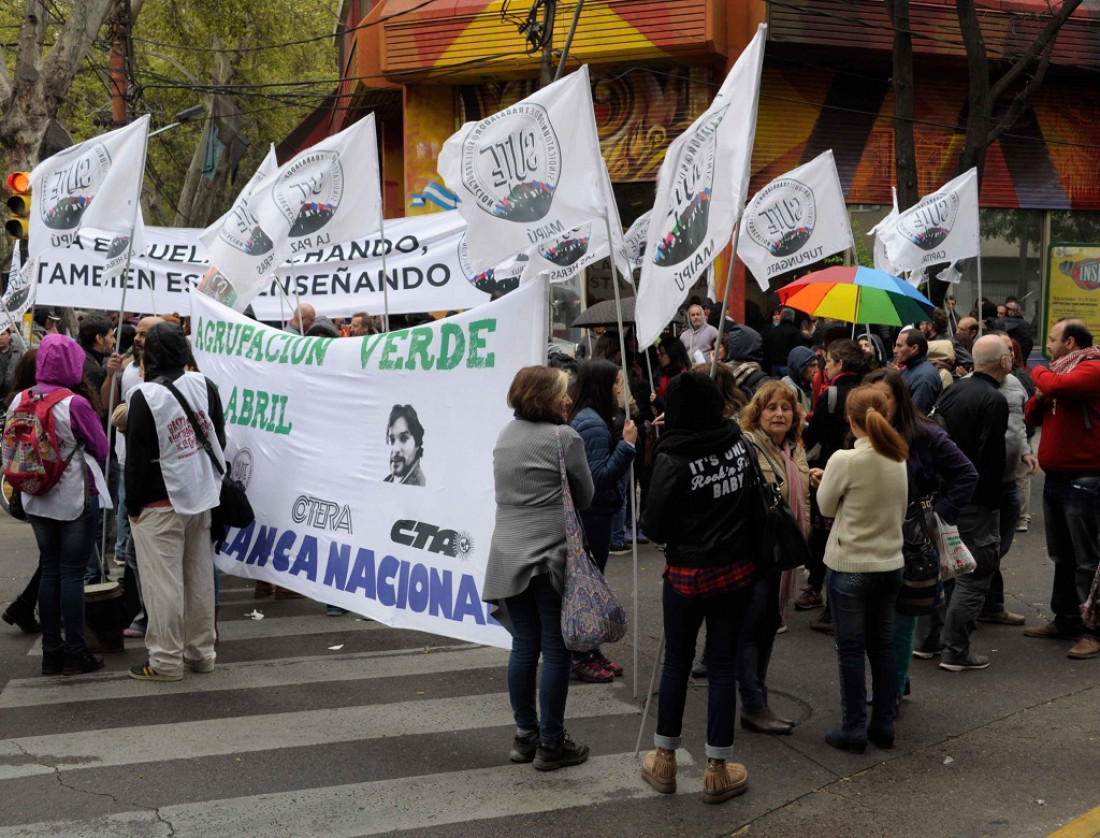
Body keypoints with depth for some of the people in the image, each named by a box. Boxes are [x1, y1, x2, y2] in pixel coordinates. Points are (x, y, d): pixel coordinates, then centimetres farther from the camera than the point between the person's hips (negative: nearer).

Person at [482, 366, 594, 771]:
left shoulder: (505, 436, 10)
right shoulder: (564, 438, -10)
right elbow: (585, 496, 0)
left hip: (510, 556, 6)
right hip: (551, 556, -6)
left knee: (524, 646, 13)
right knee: (557, 650, 3)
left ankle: (525, 736, 21)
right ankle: (551, 744, 9)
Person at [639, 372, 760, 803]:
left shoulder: (672, 460, -17)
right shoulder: (740, 443, -7)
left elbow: (654, 526, -10)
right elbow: (756, 501, 0)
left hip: (688, 575, -2)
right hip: (737, 570, 2)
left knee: (677, 662, 14)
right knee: (723, 665, 9)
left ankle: (665, 762, 26)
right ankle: (717, 771, 16)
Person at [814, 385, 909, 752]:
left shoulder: (844, 460, -18)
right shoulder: (898, 459, 0)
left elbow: (826, 507, -5)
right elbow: (901, 511, 11)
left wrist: (825, 481, 14)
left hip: (850, 567, -5)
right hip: (890, 564, 6)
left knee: (851, 650, 5)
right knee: (883, 646, 14)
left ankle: (853, 729, 11)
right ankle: (883, 725, 21)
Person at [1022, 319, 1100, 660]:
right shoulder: (1060, 370, 15)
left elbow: (1057, 386, -31)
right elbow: (1031, 417, 18)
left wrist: (1038, 373, -10)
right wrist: (1038, 398, -3)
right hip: (1056, 476, 10)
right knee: (1062, 557, 17)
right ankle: (1065, 620, 27)